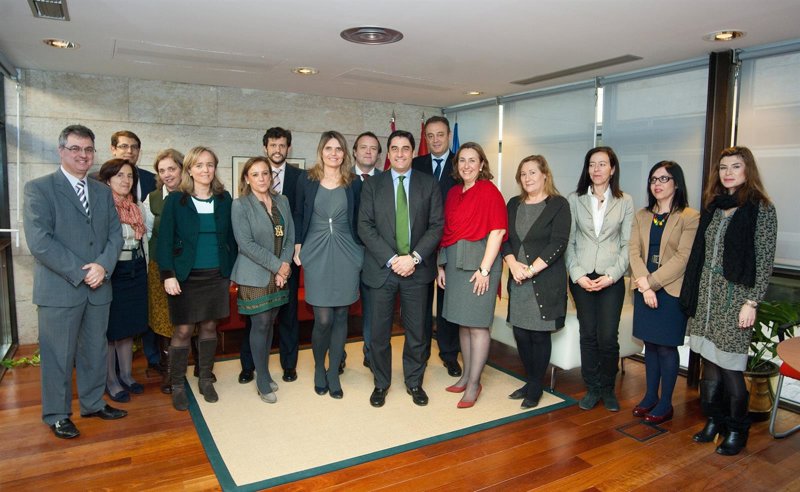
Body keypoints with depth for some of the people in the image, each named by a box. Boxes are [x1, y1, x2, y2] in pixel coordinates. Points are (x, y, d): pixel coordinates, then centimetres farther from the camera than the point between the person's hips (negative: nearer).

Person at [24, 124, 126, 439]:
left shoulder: (103, 191, 11)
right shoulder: (39, 188, -5)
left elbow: (115, 234, 6)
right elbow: (39, 240, -14)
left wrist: (103, 265, -12)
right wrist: (79, 272, -16)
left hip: (98, 287, 5)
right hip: (59, 289, -5)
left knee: (95, 351, 15)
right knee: (58, 355, 6)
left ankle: (93, 403, 32)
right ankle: (57, 415, 23)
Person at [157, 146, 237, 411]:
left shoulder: (224, 199, 4)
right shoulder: (175, 200, -4)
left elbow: (230, 237, 7)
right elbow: (164, 239, -6)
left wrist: (231, 270, 4)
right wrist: (168, 275, -14)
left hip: (216, 275, 3)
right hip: (185, 277, -2)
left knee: (209, 326, 11)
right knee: (183, 330, 2)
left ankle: (206, 380, 27)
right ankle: (177, 386, 17)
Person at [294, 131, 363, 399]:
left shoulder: (354, 183, 3)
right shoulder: (306, 181, 2)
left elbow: (359, 220, 8)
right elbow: (298, 215, 9)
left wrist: (362, 252, 3)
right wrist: (297, 247, 2)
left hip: (346, 255, 1)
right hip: (316, 255, -1)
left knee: (341, 316, 7)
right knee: (323, 319, -4)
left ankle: (333, 374, 23)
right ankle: (319, 368, 23)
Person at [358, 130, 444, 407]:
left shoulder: (429, 184, 5)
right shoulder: (372, 185, 4)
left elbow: (437, 225, 0)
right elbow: (365, 226, -3)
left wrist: (414, 257, -13)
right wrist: (391, 259, -13)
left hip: (417, 269, 1)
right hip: (381, 269, 0)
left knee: (416, 331, 9)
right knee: (379, 331, 7)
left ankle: (414, 382, 28)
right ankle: (381, 383, 26)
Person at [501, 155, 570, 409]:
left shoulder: (559, 205, -3)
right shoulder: (514, 204, 13)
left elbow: (558, 244, -11)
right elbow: (504, 238, 8)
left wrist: (531, 269, -16)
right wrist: (513, 264, -9)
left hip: (545, 282, -4)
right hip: (518, 282, 5)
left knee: (539, 335, 2)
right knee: (521, 334, 7)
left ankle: (536, 387, 18)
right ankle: (530, 381, 25)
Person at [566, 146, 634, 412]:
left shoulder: (625, 201, 4)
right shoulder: (574, 200, 4)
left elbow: (627, 245, 1)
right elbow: (568, 242, 3)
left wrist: (612, 276, -9)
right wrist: (577, 274, -7)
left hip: (611, 278, -1)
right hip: (581, 278, 1)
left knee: (607, 338, -2)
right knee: (588, 335, 6)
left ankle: (607, 388, 20)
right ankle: (592, 388, 22)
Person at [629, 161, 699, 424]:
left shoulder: (690, 217, -6)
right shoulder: (642, 216, 10)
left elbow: (683, 257, -13)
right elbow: (634, 251, 1)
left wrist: (652, 281, -15)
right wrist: (644, 284, -12)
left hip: (671, 290, -4)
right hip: (644, 291, 5)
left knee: (666, 347, 3)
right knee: (650, 344, 12)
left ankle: (665, 403, 17)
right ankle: (650, 396, 25)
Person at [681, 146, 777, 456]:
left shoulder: (761, 208, -5)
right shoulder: (713, 206, 12)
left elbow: (765, 261, -8)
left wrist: (752, 302, -13)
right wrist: (692, 295, 9)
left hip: (735, 296, -5)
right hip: (707, 295, 6)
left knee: (730, 366, 1)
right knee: (709, 361, 11)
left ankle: (737, 431, 19)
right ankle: (714, 421, 26)